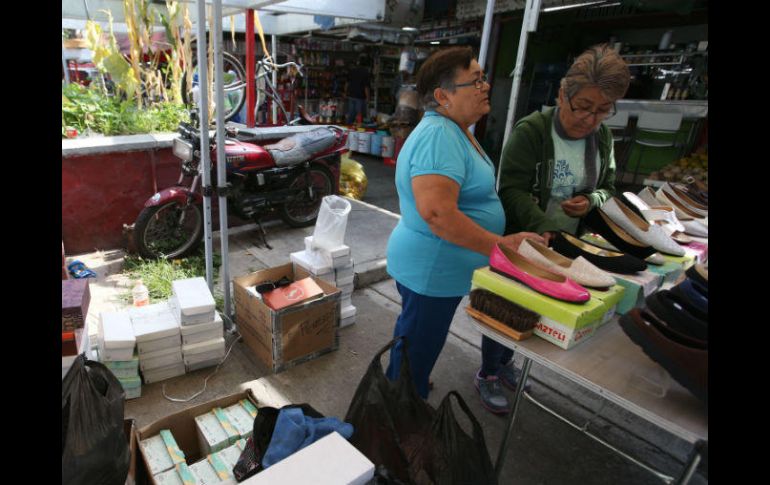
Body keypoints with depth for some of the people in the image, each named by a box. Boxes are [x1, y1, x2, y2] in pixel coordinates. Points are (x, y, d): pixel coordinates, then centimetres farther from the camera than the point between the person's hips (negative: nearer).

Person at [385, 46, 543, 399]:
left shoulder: (454, 130, 9)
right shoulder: (438, 135, -24)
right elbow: (438, 214, -34)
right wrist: (500, 245, -26)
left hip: (437, 266, 10)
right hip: (433, 269, -10)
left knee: (413, 339, 27)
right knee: (418, 348, 9)